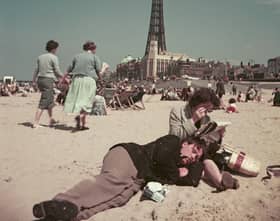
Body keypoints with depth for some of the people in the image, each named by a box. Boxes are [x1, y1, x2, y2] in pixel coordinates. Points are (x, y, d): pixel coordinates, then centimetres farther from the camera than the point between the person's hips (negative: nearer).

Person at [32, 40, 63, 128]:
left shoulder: (40, 57, 12)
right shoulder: (54, 57, -7)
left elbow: (36, 70, 13)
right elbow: (57, 71, -7)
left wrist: (34, 80, 19)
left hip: (40, 79, 8)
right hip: (48, 80, -8)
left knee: (50, 99, 22)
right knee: (43, 103, -6)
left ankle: (51, 120, 31)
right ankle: (36, 123, -8)